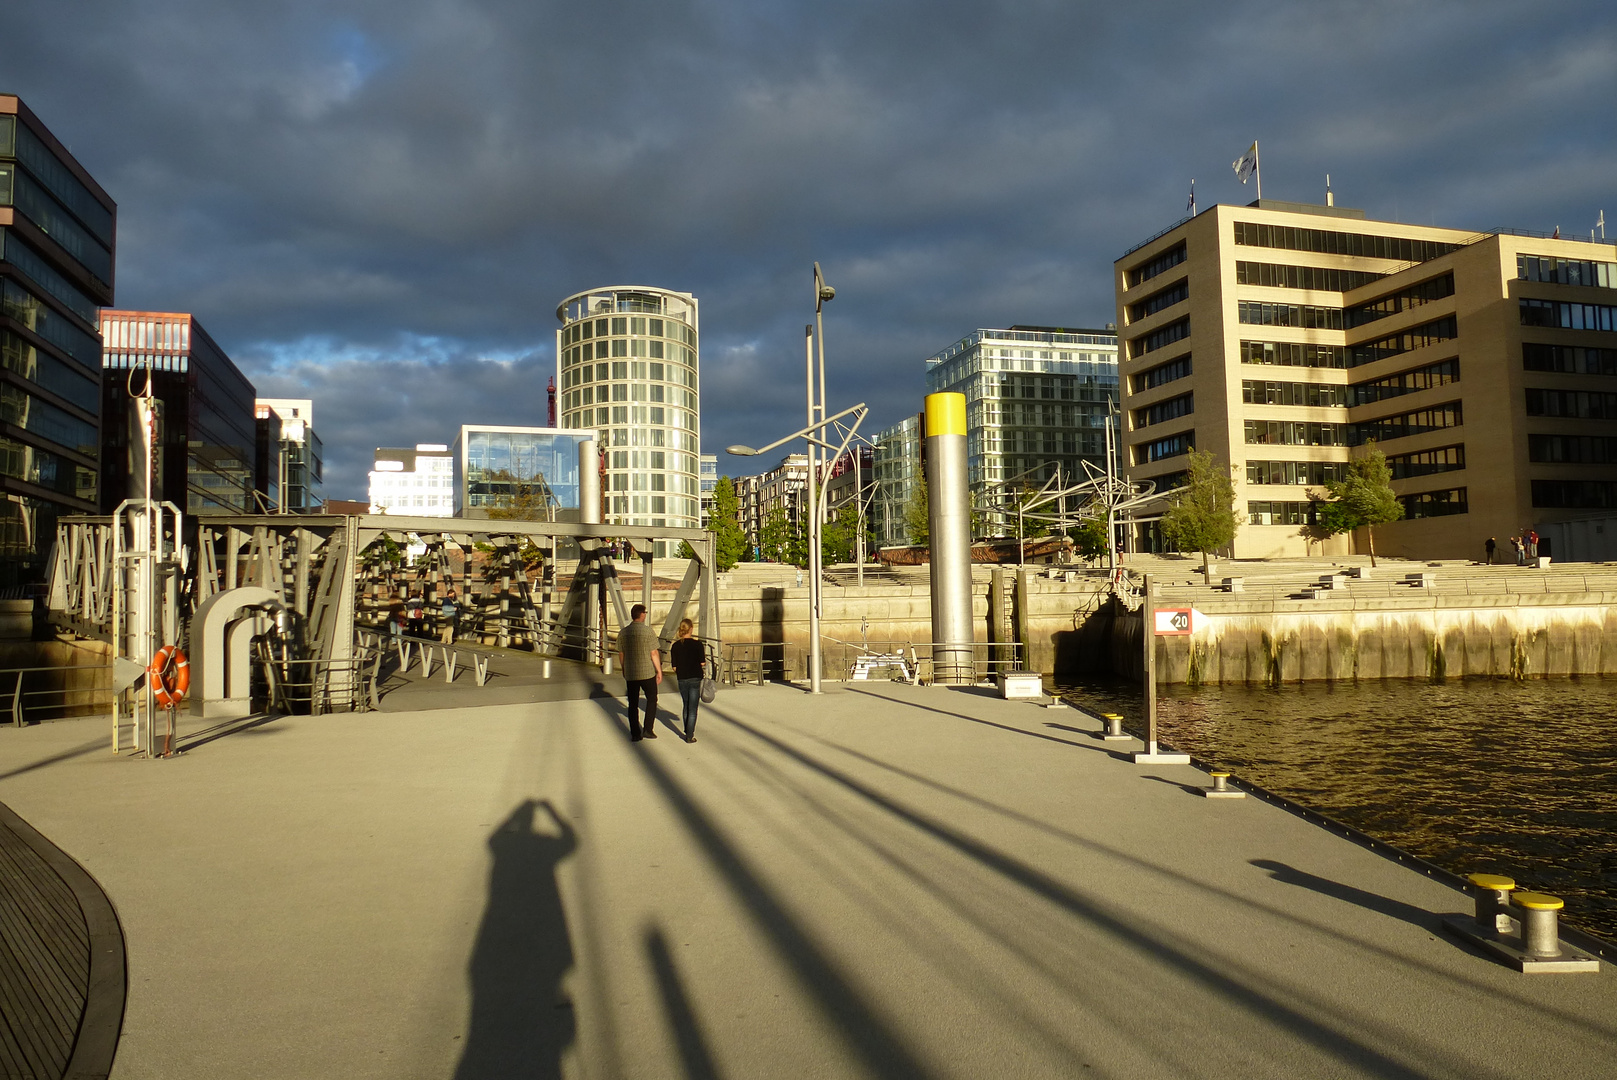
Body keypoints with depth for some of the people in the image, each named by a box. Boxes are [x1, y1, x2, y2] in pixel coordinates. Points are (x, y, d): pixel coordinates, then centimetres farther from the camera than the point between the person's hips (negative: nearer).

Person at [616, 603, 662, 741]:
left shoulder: (623, 633, 2)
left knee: (633, 704, 10)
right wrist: (659, 671, -1)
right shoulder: (648, 631, -11)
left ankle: (635, 734, 10)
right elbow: (654, 653, -10)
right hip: (647, 672, -3)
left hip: (630, 674, 3)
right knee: (651, 700, 14)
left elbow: (621, 655, 9)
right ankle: (648, 730, 9)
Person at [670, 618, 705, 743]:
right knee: (693, 709, 3)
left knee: (686, 706, 20)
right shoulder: (697, 644, -10)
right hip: (695, 679, -3)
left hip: (682, 680, 3)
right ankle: (690, 736, 2)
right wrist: (705, 661, 12)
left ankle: (687, 732, 25)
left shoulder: (675, 646, -2)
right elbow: (702, 663, -10)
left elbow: (674, 667, 0)